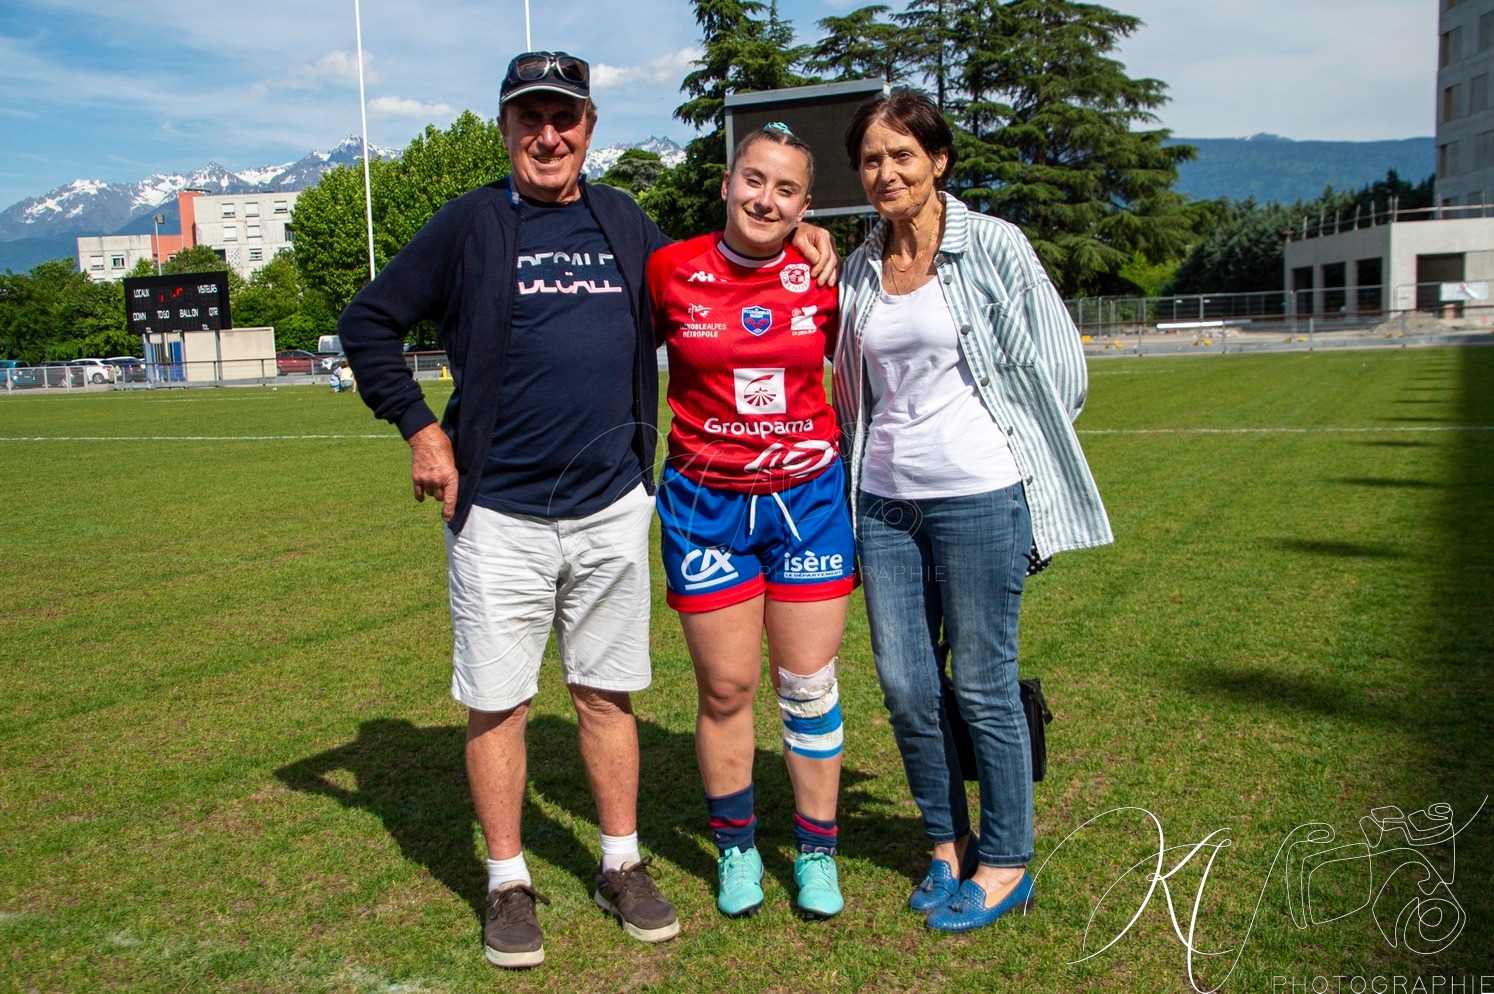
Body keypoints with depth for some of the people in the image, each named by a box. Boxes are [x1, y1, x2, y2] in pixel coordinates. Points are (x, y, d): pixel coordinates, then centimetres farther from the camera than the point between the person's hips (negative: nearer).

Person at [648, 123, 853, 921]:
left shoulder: (819, 279, -1)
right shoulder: (671, 271, -5)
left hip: (808, 499, 1)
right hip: (705, 506, -1)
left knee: (808, 684, 7)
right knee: (725, 688, 7)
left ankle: (816, 851, 24)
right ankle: (735, 848, 27)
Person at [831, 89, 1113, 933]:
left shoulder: (992, 245, -4)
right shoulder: (858, 269, 10)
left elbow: (1056, 365, -2)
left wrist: (1009, 455, 1)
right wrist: (862, 471, 13)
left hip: (977, 495, -5)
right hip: (884, 500, 5)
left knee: (983, 684, 3)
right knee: (904, 682, 8)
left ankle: (1007, 863, 21)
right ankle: (947, 843, 28)